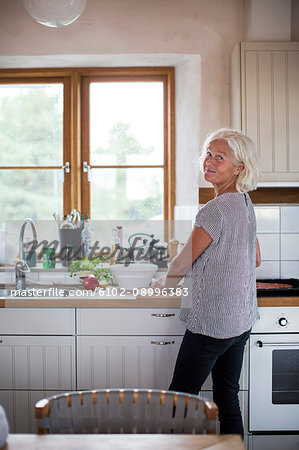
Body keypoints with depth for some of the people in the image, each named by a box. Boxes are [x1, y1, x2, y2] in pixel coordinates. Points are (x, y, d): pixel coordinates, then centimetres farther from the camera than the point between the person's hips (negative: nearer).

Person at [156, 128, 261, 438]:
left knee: (180, 397, 5)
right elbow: (255, 260, 19)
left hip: (210, 323, -9)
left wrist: (161, 289, 6)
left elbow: (182, 263, -12)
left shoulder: (215, 210, -20)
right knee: (228, 400, 16)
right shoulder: (245, 204, 7)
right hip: (241, 320, 9)